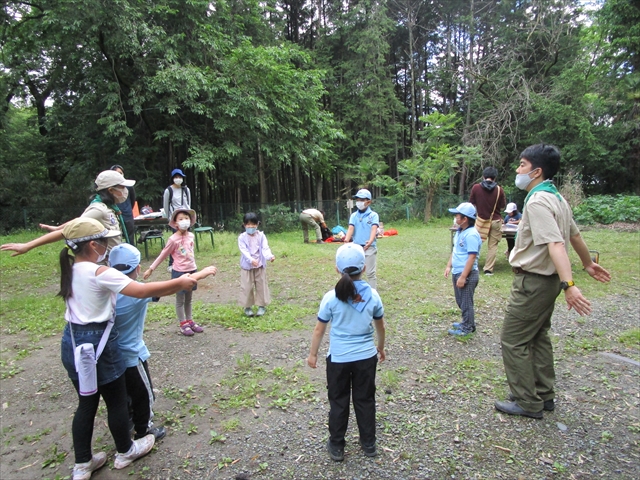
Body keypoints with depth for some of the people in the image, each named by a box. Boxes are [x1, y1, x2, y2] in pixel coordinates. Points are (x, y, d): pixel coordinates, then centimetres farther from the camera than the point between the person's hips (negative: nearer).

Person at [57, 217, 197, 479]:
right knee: (116, 401, 13)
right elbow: (141, 290, -29)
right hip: (96, 344, -8)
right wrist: (179, 282, -21)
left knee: (86, 403, 20)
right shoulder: (99, 273, -23)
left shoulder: (71, 270, 5)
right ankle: (125, 451, 34)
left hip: (72, 341, 8)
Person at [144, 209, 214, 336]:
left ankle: (190, 321, 30)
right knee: (180, 300, 8)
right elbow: (163, 255, -7)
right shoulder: (173, 239, -16)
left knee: (189, 299, 18)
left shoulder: (191, 236, 0)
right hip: (179, 272, -5)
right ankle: (183, 325, 18)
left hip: (192, 270, 5)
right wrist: (151, 269, -6)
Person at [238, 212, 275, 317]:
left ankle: (262, 306, 21)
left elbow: (265, 248, -13)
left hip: (260, 265, 1)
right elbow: (244, 251, -18)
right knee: (247, 287, 4)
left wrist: (270, 256, -34)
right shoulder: (242, 237, -8)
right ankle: (247, 307, 19)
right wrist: (251, 260, -36)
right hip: (246, 266, -1)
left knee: (261, 285, 8)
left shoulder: (261, 236, -3)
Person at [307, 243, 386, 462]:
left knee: (338, 402, 15)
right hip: (366, 356, 2)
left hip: (338, 358, -2)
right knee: (365, 400, 19)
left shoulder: (331, 297, -15)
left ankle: (336, 446, 29)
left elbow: (319, 330, -7)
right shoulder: (372, 295, -8)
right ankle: (369, 444, 34)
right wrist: (381, 347, 22)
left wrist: (313, 354, 8)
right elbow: (380, 326, 5)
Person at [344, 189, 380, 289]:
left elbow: (374, 229, -17)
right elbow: (350, 229, -5)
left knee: (370, 272, 3)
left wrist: (370, 241, -35)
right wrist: (346, 241, -25)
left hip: (370, 247, -4)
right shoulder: (353, 215, 7)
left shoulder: (373, 215, -3)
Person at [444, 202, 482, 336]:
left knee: (466, 302, 4)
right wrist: (449, 266, 13)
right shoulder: (460, 231, 8)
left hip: (467, 274, -9)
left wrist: (463, 277, -23)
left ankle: (467, 328, 18)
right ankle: (466, 322, 36)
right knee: (460, 301, 20)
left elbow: (471, 257, -23)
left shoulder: (471, 235, -21)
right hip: (457, 272, 9)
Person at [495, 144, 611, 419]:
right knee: (538, 337, 20)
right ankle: (544, 395, 31)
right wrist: (588, 264, 34)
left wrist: (569, 284, -39)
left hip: (534, 281, -10)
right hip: (548, 280, 10)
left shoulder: (538, 201, -20)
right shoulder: (557, 198, 11)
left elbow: (556, 244, -32)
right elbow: (575, 236, 22)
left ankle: (528, 403, 10)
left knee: (513, 341, 0)